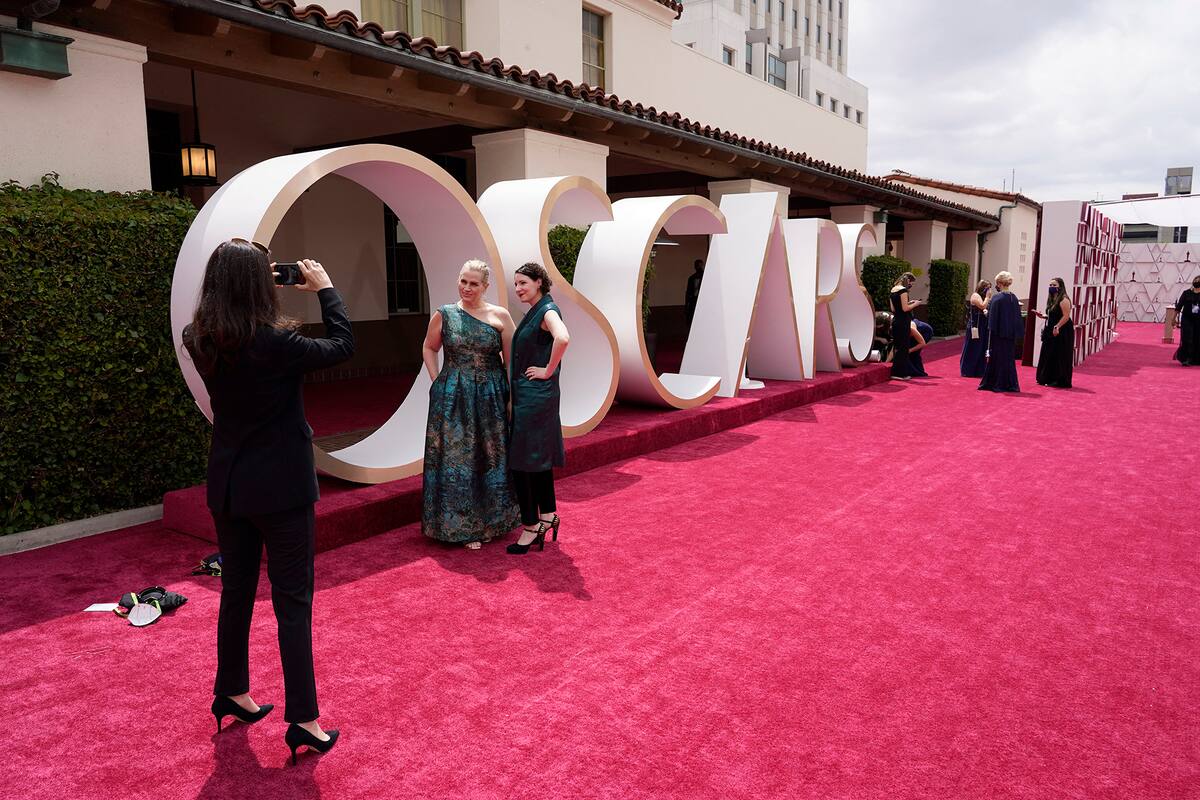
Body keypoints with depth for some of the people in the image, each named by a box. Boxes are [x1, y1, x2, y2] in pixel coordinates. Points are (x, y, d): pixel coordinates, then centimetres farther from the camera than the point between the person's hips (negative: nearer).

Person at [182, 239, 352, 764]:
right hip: (280, 488, -6)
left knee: (236, 591, 21)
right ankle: (303, 721, 8)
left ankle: (231, 694, 37)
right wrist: (325, 288, 2)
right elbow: (342, 346, -8)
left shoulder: (200, 341, -3)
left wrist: (235, 272, 12)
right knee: (293, 602, 2)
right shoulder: (275, 341, -21)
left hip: (227, 486, 6)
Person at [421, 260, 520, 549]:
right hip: (453, 398, 0)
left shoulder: (500, 316, -2)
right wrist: (438, 384, 4)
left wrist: (512, 397, -6)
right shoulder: (443, 315, 0)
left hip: (491, 397, 0)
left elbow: (511, 360, 0)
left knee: (492, 458, 11)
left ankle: (492, 520, 29)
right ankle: (462, 526, 17)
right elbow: (429, 349, 14)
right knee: (457, 459, 4)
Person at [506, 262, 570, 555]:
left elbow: (562, 339, -35)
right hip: (527, 396, 10)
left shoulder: (547, 311, -14)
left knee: (522, 461, -5)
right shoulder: (535, 312, 14)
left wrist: (548, 371, -24)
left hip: (535, 396, -10)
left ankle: (531, 527, 4)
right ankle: (547, 516, 27)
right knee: (539, 457, 16)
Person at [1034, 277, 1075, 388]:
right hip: (1051, 332, 9)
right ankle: (1048, 379, 19)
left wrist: (1057, 327, -26)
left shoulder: (1064, 300, -12)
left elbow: (1066, 316, -20)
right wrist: (1042, 316, 8)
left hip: (1062, 333, -9)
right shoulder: (1052, 300, 16)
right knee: (1049, 356, 11)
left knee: (1060, 357, -5)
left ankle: (1060, 381, 0)